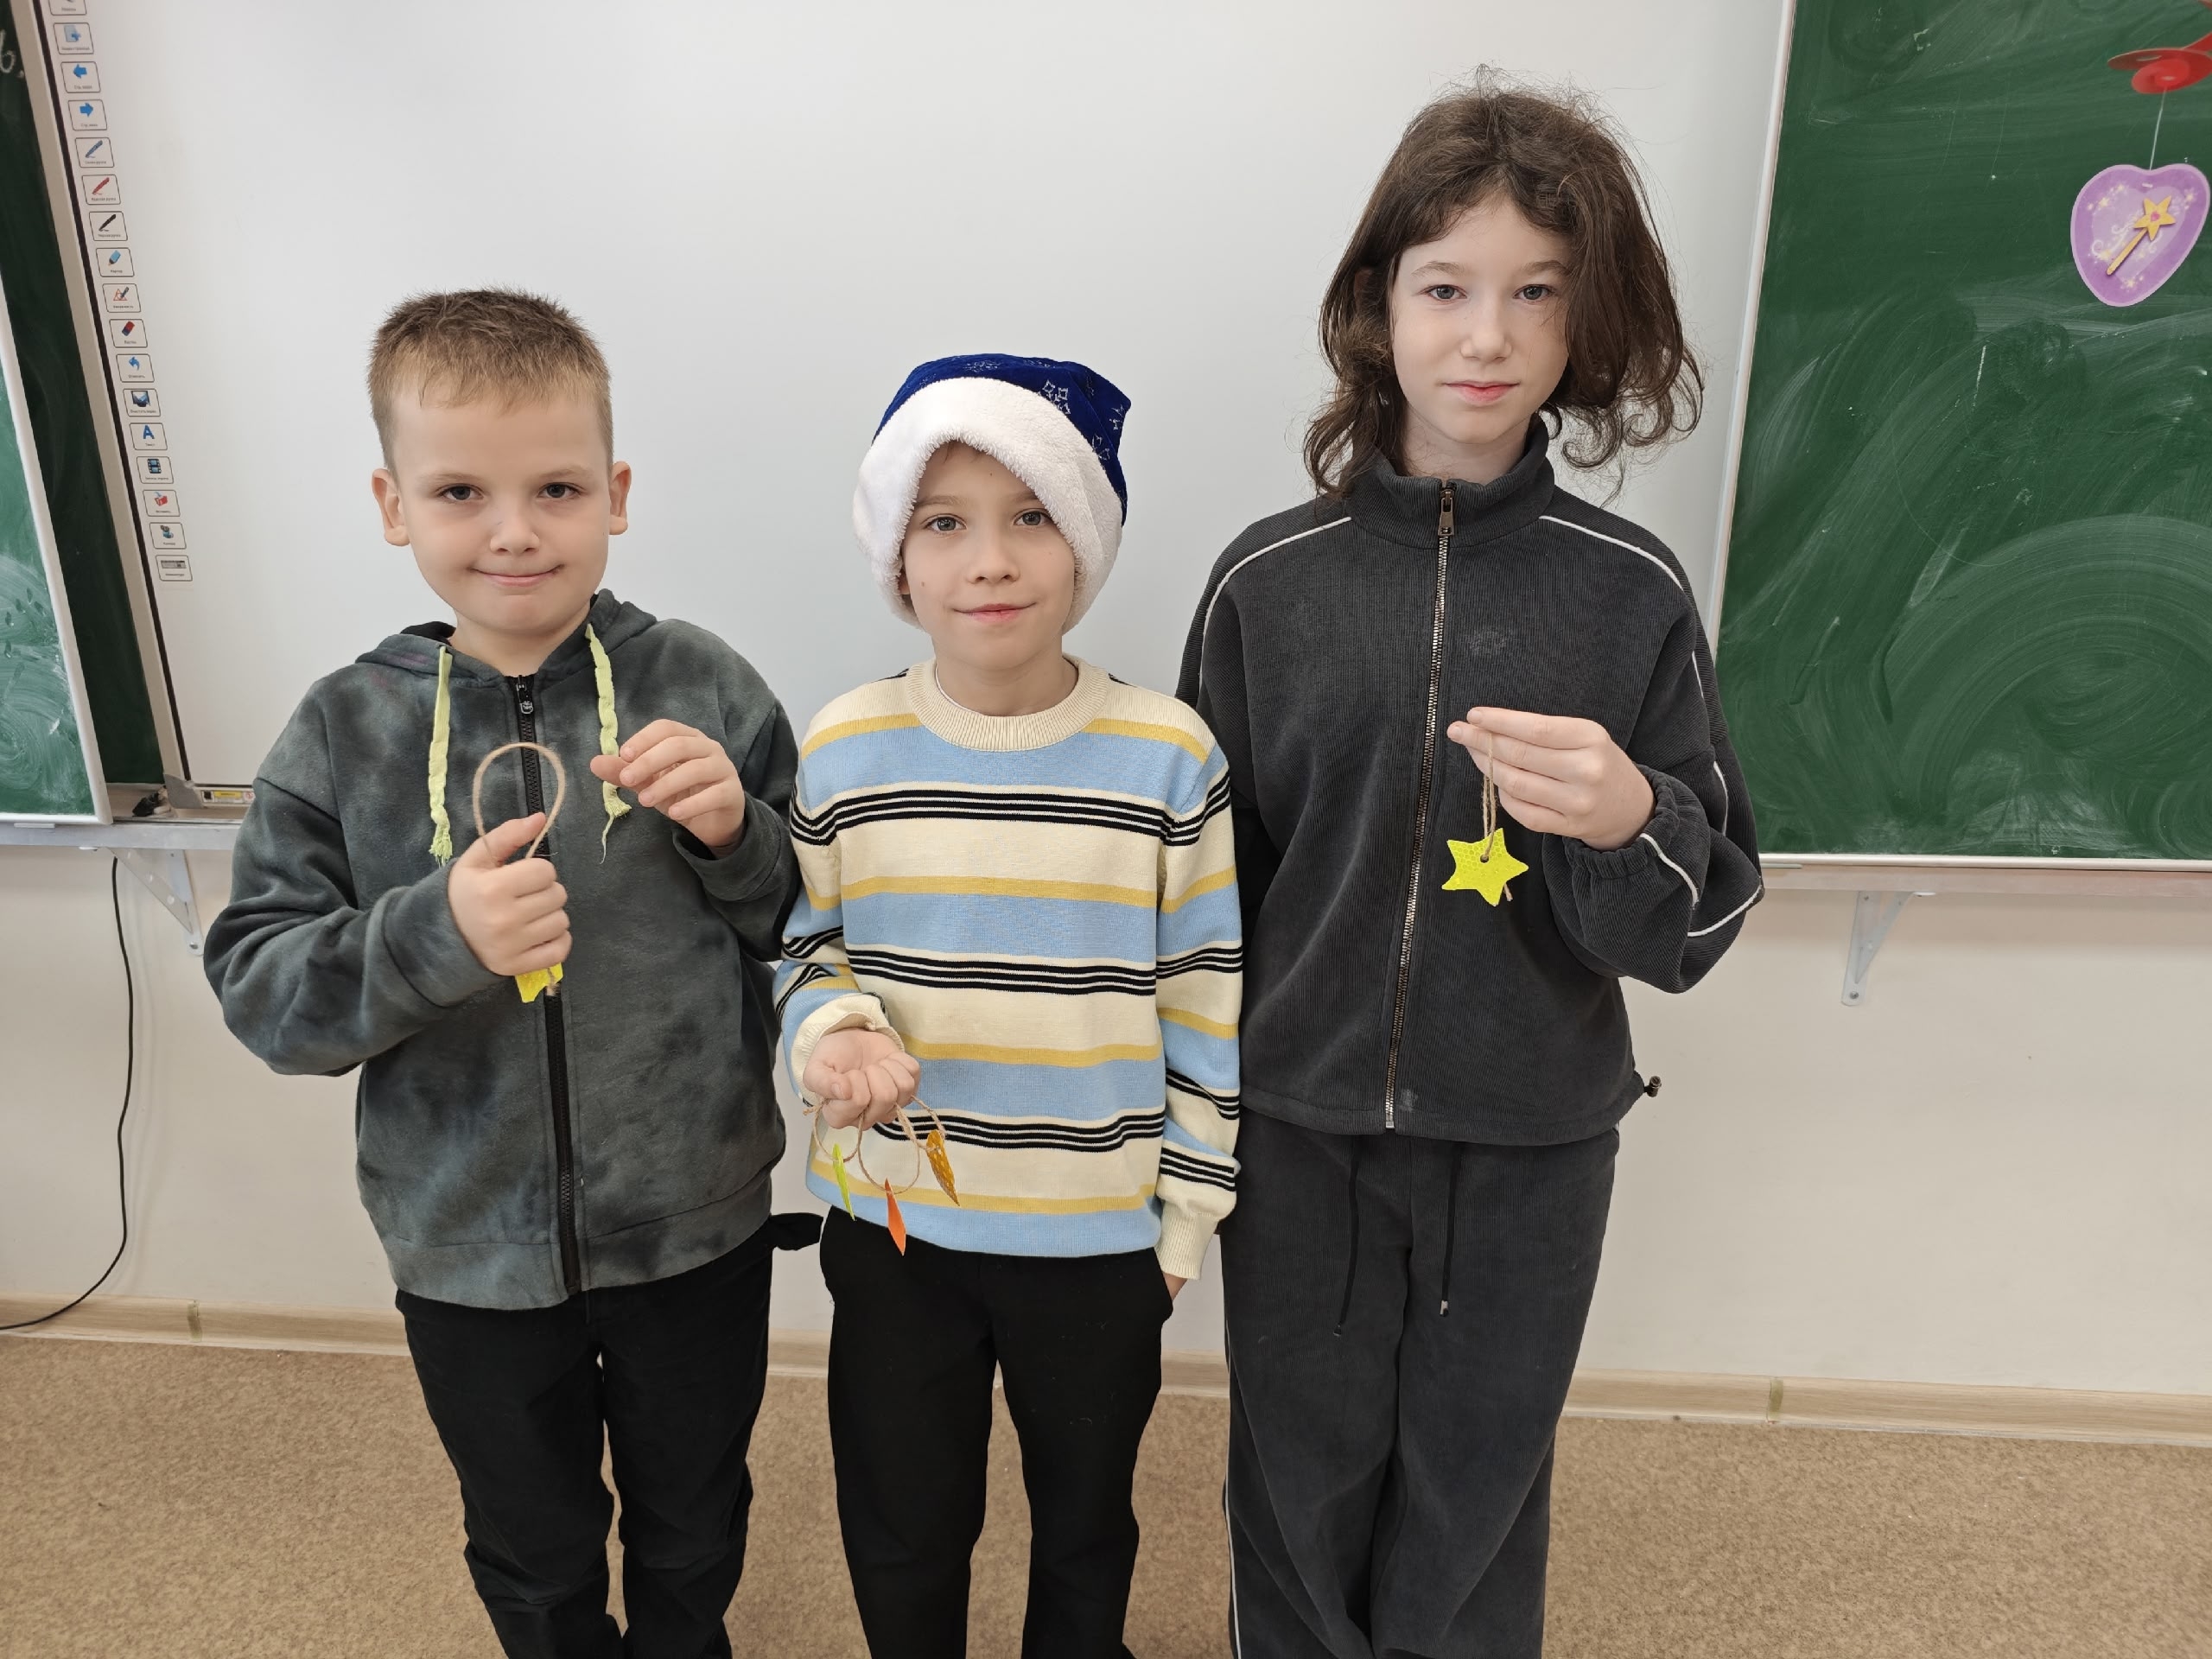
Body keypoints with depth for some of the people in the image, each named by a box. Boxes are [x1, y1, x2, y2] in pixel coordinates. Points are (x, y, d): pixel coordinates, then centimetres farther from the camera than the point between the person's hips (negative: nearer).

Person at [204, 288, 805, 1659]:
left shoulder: (705, 691, -12)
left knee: (693, 1522, 26)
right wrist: (432, 935, -27)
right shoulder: (347, 731, -9)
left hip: (695, 1228, 0)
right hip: (471, 1248, 1)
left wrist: (737, 833, -25)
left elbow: (813, 931, -5)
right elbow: (258, 989, -9)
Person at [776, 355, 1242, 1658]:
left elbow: (1206, 1007, -5)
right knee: (903, 1528, 22)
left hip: (1103, 1236, -1)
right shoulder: (841, 754, -8)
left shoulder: (1169, 756, -12)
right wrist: (832, 1033, -18)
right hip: (895, 1221, 1)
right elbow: (801, 948, 4)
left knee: (1087, 1522, 24)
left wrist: (1187, 1207, -3)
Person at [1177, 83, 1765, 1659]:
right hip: (1299, 1131, 0)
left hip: (1530, 1144, 0)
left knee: (1477, 1503, 18)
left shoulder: (1634, 590, -5)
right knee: (1300, 1494, 16)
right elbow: (1208, 872, 3)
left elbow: (1696, 928, -3)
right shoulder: (1272, 576, -4)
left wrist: (1629, 821, -24)